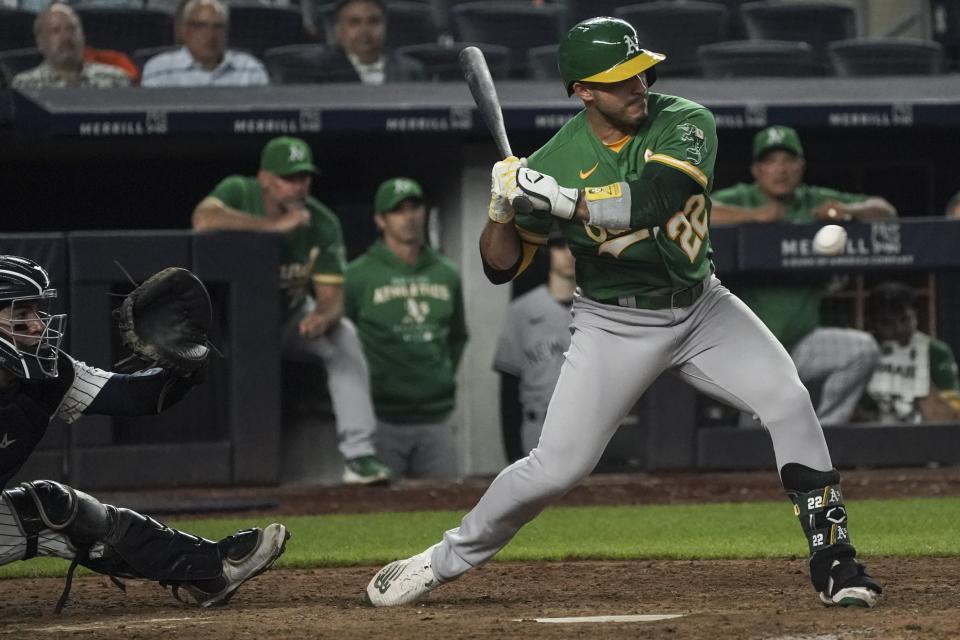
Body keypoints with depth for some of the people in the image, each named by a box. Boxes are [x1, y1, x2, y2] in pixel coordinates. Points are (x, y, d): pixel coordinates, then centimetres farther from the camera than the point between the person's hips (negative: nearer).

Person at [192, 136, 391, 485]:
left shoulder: (322, 224, -15)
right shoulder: (238, 193, -20)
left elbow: (332, 295, -16)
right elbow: (203, 220, -43)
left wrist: (324, 316, -42)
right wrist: (276, 226, -42)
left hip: (291, 319, 1)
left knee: (343, 334, -24)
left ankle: (359, 455, -27)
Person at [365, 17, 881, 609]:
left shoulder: (685, 124, -15)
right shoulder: (555, 160, -12)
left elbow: (654, 201, -34)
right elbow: (502, 266, -5)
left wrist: (558, 198, -36)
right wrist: (503, 208, -25)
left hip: (701, 308, 1)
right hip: (615, 326, -1)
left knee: (789, 400, -18)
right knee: (557, 467, -7)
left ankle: (833, 561, -10)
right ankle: (448, 559, 14)